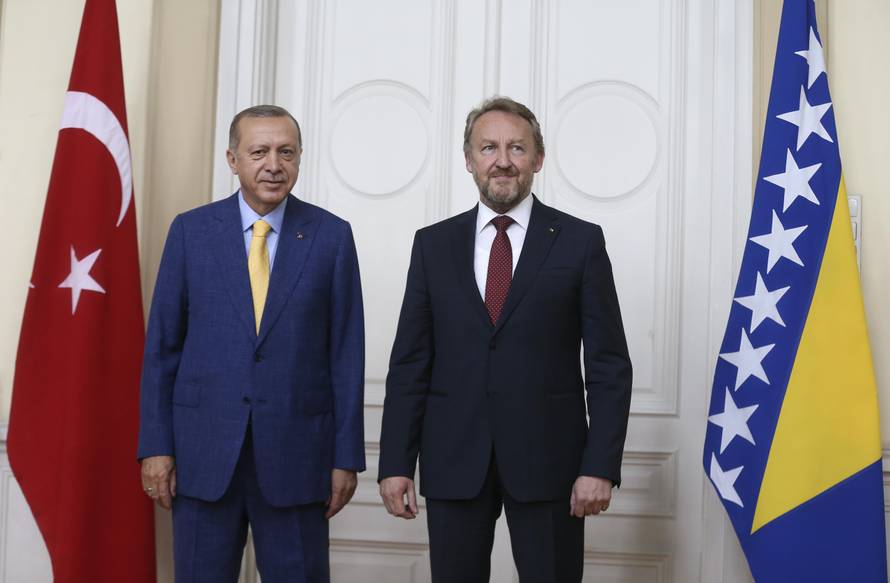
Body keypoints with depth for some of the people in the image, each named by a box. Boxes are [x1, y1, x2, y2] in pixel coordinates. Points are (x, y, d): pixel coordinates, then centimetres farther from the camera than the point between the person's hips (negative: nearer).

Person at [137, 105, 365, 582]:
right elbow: (162, 345, 4)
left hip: (295, 449, 0)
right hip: (203, 449, 1)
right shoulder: (191, 229, 3)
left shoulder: (332, 235, 1)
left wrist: (346, 457, -2)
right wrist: (156, 445, -1)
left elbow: (346, 351, 0)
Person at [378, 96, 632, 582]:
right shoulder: (433, 244, 7)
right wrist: (395, 463, 0)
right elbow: (409, 363, 6)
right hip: (453, 460, 2)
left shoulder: (580, 241, 1)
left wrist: (600, 467, -9)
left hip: (547, 458, -2)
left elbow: (609, 365, -1)